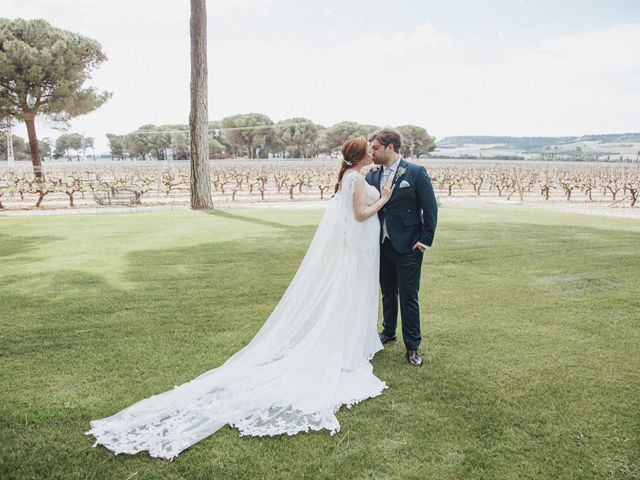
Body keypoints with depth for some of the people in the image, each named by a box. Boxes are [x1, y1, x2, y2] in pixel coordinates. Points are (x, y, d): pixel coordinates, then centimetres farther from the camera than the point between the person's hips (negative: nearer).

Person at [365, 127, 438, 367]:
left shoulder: (416, 173, -9)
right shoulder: (372, 175, 5)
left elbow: (430, 208, -8)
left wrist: (425, 240, -10)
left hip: (407, 246, -5)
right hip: (382, 244, 5)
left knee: (408, 297, 0)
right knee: (387, 292, 19)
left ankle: (412, 346, 14)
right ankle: (388, 332, 39)